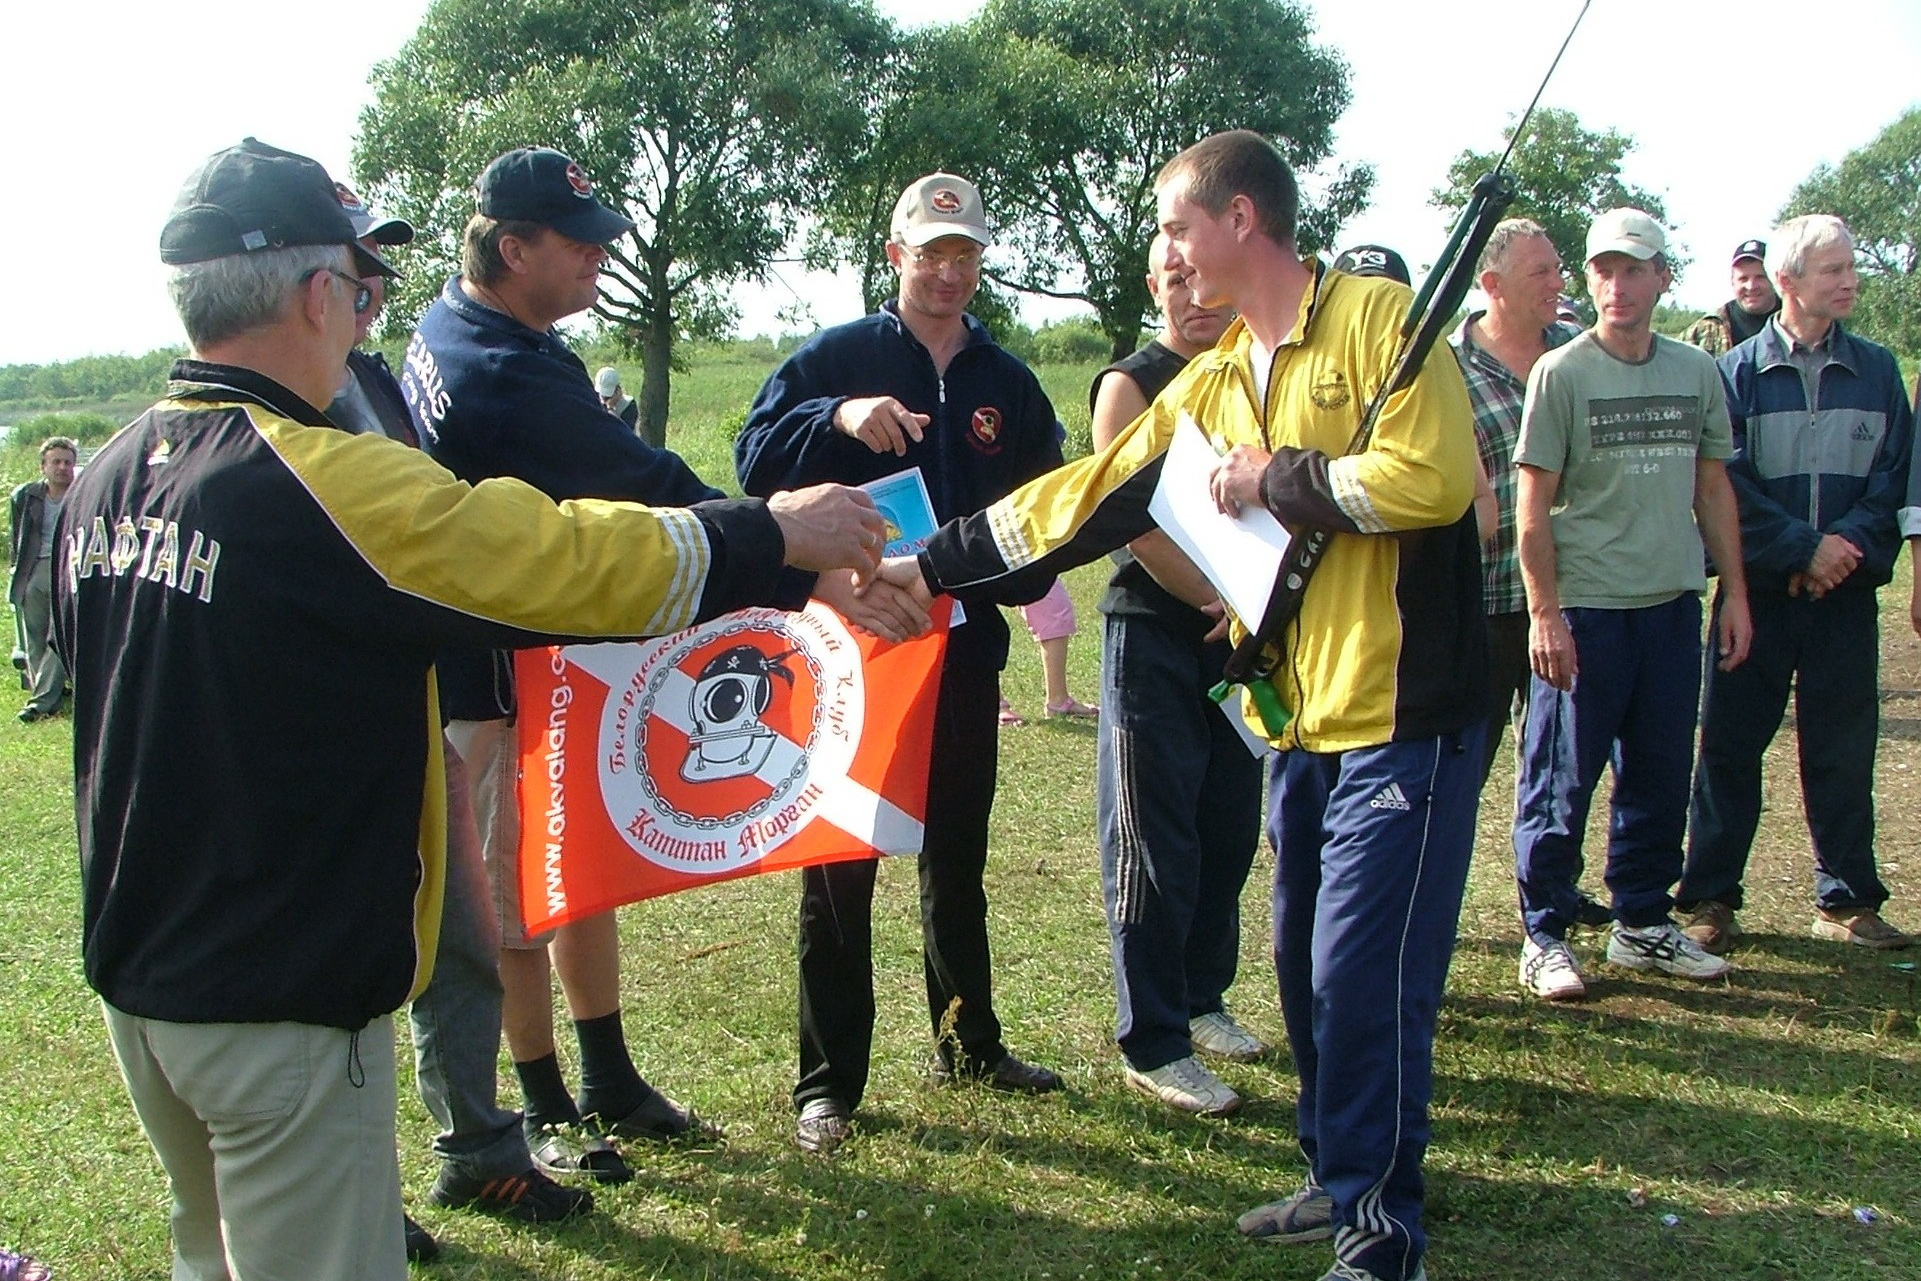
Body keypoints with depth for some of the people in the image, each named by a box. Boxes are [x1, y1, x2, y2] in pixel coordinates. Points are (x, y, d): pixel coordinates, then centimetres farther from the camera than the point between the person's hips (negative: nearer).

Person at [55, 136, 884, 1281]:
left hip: (133, 979, 9)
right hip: (281, 1010, -9)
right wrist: (777, 533, -6)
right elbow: (573, 563, -19)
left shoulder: (103, 483, 3)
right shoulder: (322, 483, -22)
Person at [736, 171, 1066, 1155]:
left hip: (965, 649, 4)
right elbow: (755, 456, -11)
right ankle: (827, 1080, 9)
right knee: (838, 864, 0)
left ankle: (970, 1042, 31)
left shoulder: (1008, 383, 10)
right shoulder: (835, 359, -1)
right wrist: (838, 418, -28)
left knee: (957, 860, 16)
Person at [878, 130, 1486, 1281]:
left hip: (1403, 712, -8)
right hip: (1303, 719, 8)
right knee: (1308, 965, 15)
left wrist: (1277, 478, -12)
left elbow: (1435, 476, -21)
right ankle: (1340, 1181, 31)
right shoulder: (1209, 385, 13)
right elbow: (1090, 494, 11)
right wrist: (934, 567, 9)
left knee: (1362, 977, -5)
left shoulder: (1380, 318, -9)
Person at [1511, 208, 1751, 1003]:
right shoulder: (1560, 373, -5)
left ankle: (1643, 923, 27)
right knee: (1562, 779, 2)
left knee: (1660, 775, 12)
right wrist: (1544, 612, -13)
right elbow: (1533, 505, -7)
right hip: (1584, 609, -5)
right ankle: (1544, 936, 13)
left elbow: (1713, 488, 15)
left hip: (1673, 605, 5)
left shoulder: (1696, 373, 9)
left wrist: (1734, 592, 10)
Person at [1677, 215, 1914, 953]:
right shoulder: (1737, 373, -1)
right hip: (1759, 588, -2)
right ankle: (1709, 897, 11)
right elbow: (1727, 483, -7)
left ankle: (1847, 900, 18)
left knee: (1843, 749, 7)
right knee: (1731, 746, 3)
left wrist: (1850, 543, -12)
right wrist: (1803, 547, -14)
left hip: (1847, 592, 2)